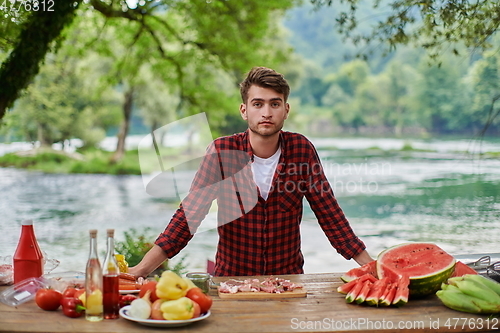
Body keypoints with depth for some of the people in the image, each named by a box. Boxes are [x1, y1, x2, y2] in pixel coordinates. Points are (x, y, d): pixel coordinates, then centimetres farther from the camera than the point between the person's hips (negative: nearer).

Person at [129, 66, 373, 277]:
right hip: (231, 277, -1)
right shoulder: (221, 151, -8)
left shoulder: (302, 150, -4)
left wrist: (371, 266, -6)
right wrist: (142, 269, -19)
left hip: (288, 276, 1)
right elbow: (189, 215, -10)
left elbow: (329, 214, 0)